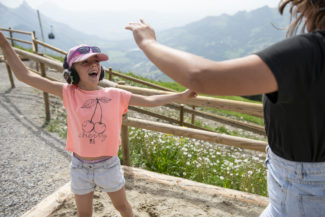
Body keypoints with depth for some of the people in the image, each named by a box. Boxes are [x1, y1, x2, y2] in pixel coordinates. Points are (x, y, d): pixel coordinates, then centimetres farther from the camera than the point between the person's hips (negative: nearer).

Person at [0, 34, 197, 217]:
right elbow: (25, 75, -11)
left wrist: (181, 95, -7)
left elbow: (150, 101, -6)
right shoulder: (68, 93, -11)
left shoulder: (115, 95, -10)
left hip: (109, 165, 0)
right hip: (80, 166, 1)